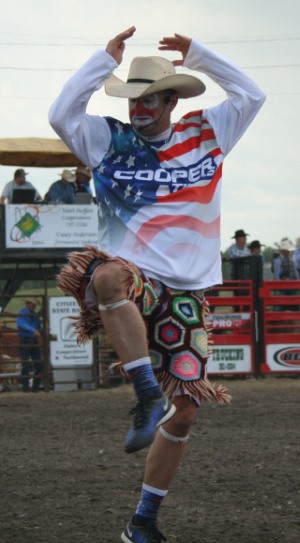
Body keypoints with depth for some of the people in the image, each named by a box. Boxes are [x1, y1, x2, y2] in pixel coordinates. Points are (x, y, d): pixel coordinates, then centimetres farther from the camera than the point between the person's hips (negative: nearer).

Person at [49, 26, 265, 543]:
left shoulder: (206, 134, 12)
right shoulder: (110, 140, 6)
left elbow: (251, 95, 16)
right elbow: (61, 114, -7)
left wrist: (197, 53, 12)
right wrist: (107, 58, -3)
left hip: (186, 293, 2)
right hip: (131, 278, -2)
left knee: (183, 413, -1)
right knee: (107, 273, -42)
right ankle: (148, 394, -39)